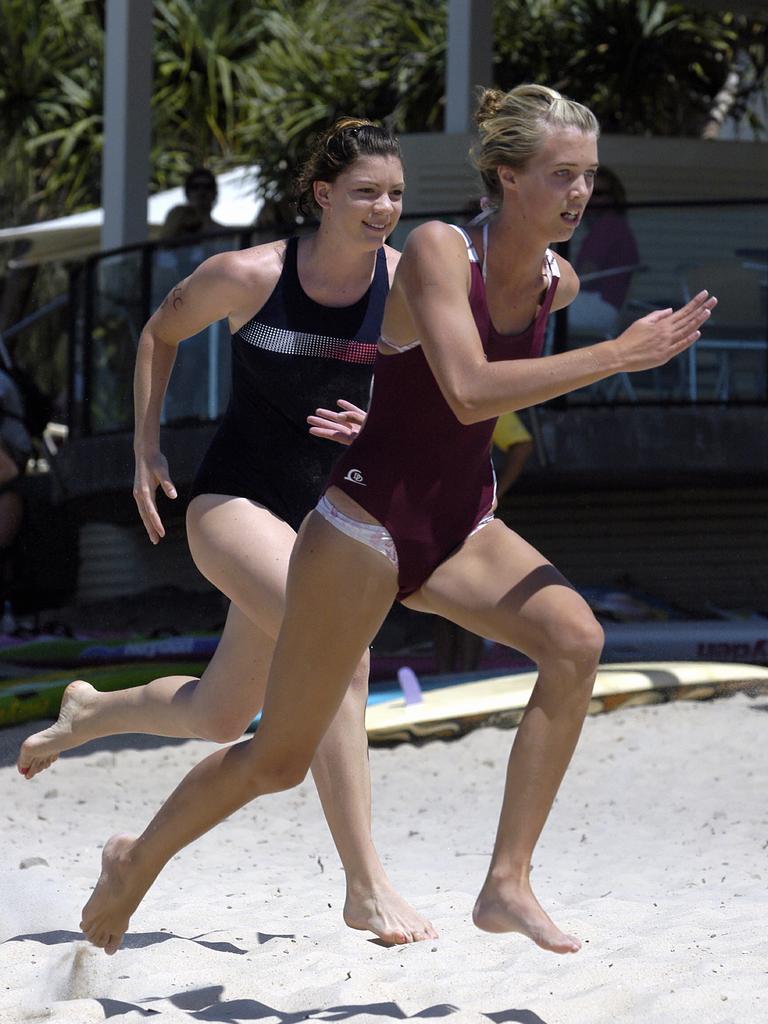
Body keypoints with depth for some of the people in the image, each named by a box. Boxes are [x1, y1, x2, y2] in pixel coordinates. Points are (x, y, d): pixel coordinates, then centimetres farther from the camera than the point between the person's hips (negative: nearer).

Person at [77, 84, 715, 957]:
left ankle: (508, 884, -19)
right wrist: (617, 354, -35)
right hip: (366, 524, -6)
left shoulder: (559, 285, -1)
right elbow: (470, 393, -35)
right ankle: (137, 860, 33)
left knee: (575, 640, -24)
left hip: (461, 529, 6)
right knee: (278, 762, 5)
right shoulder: (437, 250, -20)